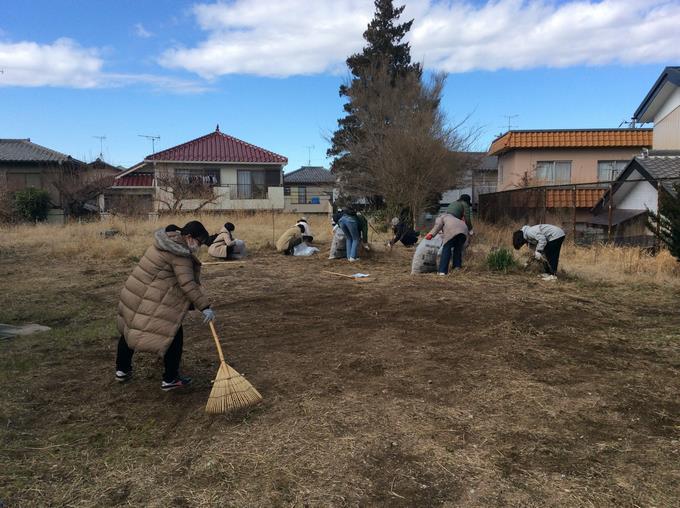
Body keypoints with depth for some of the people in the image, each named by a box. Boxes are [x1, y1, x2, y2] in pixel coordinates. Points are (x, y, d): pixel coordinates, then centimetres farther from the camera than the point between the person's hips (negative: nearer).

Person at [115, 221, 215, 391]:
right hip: (154, 302, -10)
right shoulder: (180, 255, -19)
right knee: (174, 334, 2)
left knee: (129, 328, 25)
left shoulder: (166, 242, 10)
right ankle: (170, 379, 9)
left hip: (133, 293, 10)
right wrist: (205, 307, -24)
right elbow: (187, 284, -25)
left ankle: (122, 370, 41)